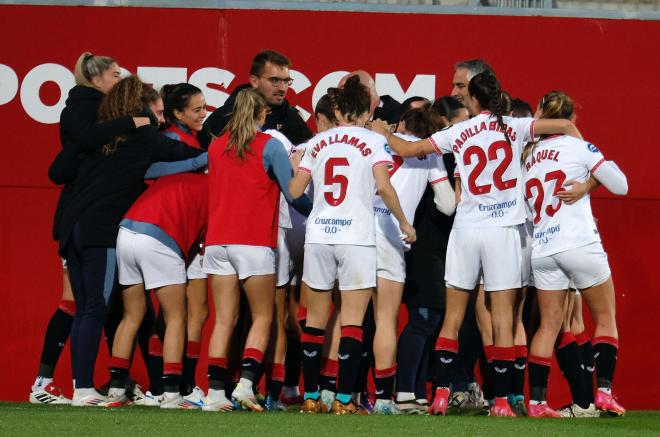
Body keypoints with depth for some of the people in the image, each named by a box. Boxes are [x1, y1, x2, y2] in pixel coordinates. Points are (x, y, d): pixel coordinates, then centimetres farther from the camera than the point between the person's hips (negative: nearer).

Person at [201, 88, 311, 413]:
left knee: (224, 319, 6)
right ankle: (247, 383, -12)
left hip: (217, 242, 4)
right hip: (255, 242, -4)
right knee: (262, 318, 5)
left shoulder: (216, 147, 11)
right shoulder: (269, 146, -4)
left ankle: (215, 392, -1)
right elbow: (294, 194, -7)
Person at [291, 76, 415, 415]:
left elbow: (294, 190, 7)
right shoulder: (373, 141, 0)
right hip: (356, 237, -3)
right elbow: (383, 187, -12)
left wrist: (294, 165, 27)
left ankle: (310, 397, 10)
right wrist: (403, 222, 0)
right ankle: (343, 399, -8)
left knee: (315, 320, 10)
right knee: (352, 321, -2)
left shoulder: (317, 142, 9)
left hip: (318, 235, 3)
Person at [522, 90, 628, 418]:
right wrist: (603, 165, 16)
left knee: (549, 324, 10)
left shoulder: (529, 155, 14)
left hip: (541, 251, 4)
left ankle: (536, 400, 2)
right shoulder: (579, 147, -1)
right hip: (580, 244, -4)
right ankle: (604, 391, -4)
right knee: (605, 317, 8)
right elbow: (620, 186, -1)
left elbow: (525, 204, 16)